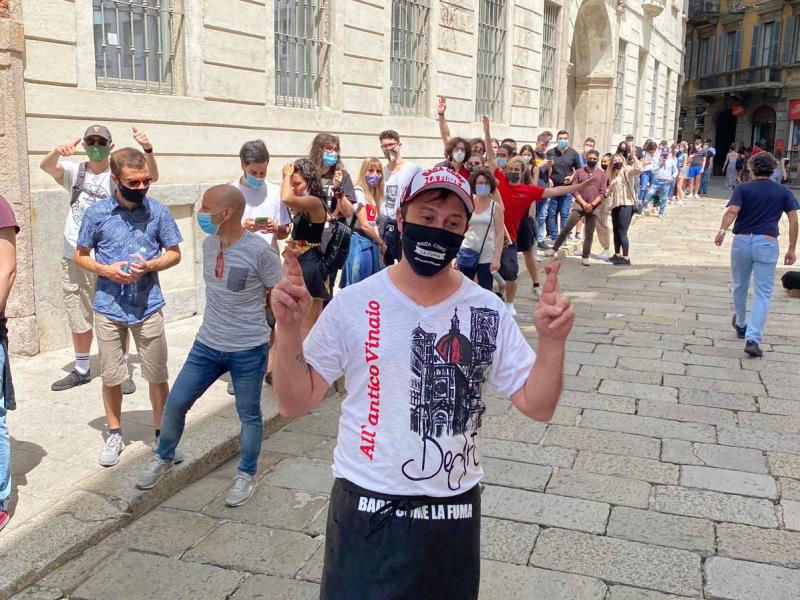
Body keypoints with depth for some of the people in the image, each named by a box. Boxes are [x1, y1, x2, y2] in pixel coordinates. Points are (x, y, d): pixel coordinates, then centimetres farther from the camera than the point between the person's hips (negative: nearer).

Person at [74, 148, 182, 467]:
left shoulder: (158, 211, -4)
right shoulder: (96, 213, -4)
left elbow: (174, 253, 4)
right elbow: (80, 255, 6)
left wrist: (150, 266, -15)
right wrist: (105, 270, -14)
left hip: (148, 306, 0)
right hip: (108, 307, 0)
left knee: (158, 375, 7)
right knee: (111, 376, 11)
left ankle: (162, 433, 24)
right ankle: (114, 435, 29)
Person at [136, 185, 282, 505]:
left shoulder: (259, 250, -19)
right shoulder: (209, 243, 2)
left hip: (248, 350, -6)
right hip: (207, 345, 6)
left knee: (249, 415, 11)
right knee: (175, 403, 10)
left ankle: (247, 475, 31)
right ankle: (163, 458, 36)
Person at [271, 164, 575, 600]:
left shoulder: (487, 313, -4)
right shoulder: (354, 305, -8)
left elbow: (537, 405, -2)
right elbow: (294, 403, -5)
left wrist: (551, 341, -19)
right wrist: (289, 328, -20)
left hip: (454, 513, 2)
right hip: (365, 510, -1)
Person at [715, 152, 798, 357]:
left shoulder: (743, 189, 3)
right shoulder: (783, 192, 7)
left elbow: (732, 211, -16)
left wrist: (722, 231, -25)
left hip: (742, 242, 1)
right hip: (767, 244, -1)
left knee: (740, 287, 21)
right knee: (763, 293, -1)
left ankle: (741, 325, 41)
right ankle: (752, 338, -14)